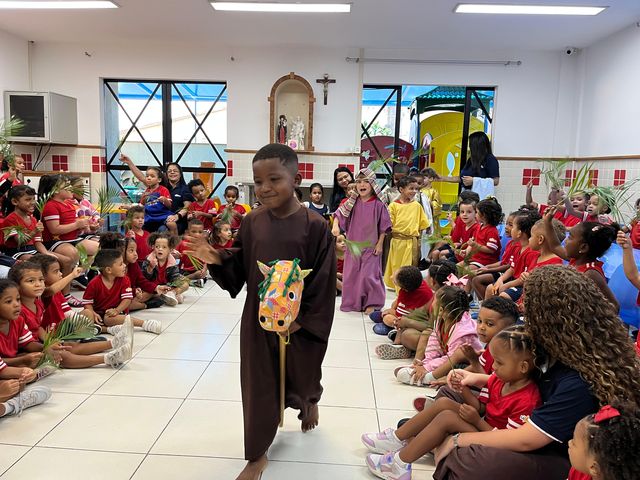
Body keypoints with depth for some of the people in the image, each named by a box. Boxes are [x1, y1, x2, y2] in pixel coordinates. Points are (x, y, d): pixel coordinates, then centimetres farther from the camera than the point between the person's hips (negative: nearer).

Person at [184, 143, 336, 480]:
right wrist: (217, 260, -16)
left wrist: (303, 321, -14)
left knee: (302, 374, 21)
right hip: (257, 320, 3)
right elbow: (239, 269, 3)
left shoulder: (315, 226, -17)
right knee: (258, 385, 11)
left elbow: (324, 281, -14)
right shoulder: (252, 222, -5)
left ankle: (310, 402, 59)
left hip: (300, 322, -2)